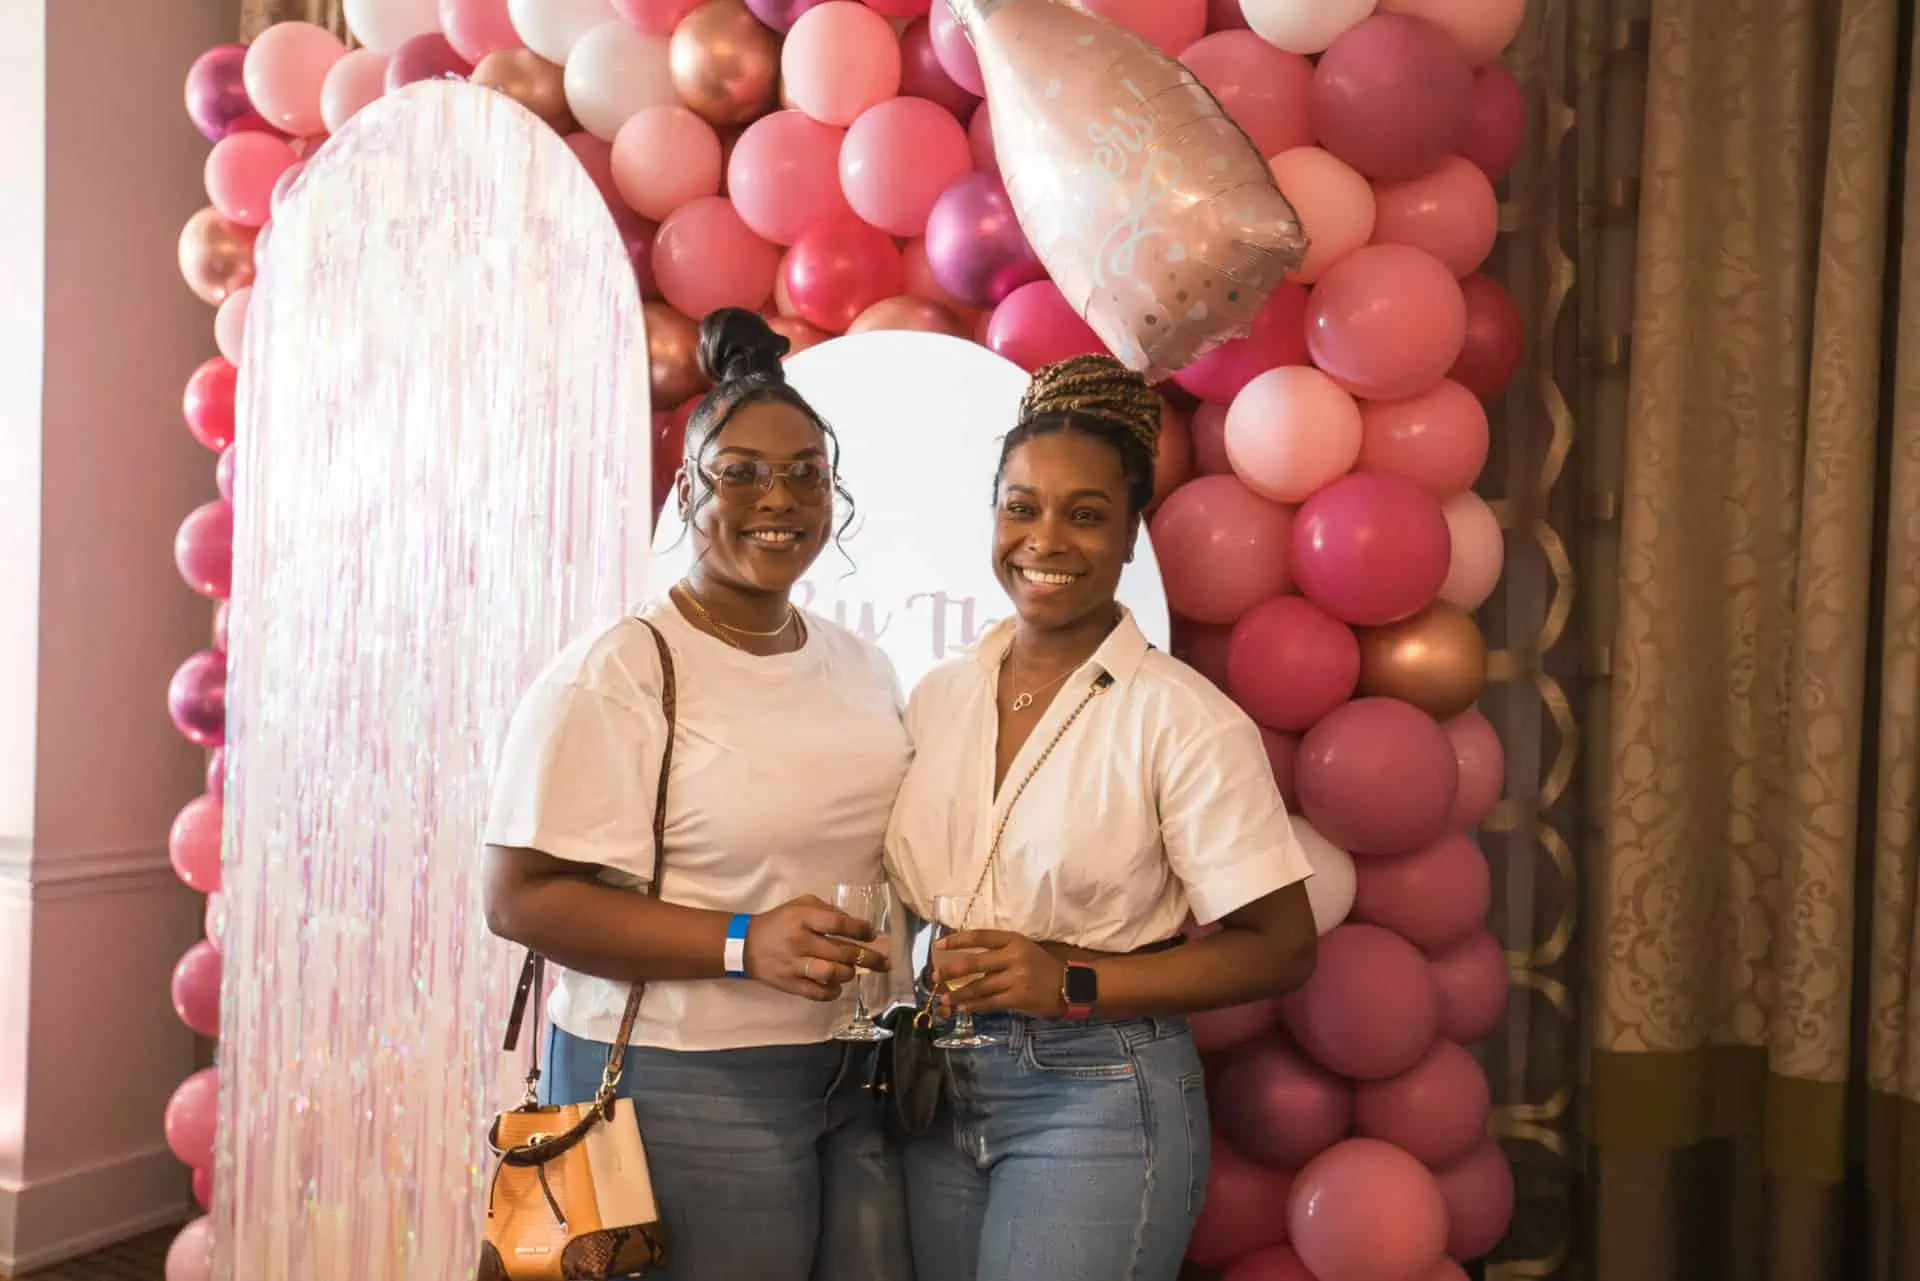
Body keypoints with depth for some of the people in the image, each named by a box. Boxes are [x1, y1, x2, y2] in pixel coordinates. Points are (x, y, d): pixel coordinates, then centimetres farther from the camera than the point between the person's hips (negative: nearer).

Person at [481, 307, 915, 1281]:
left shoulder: (862, 668, 9)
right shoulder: (616, 674, -12)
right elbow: (522, 898, -16)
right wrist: (745, 944, -24)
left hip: (862, 1083, 6)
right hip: (684, 1091, -6)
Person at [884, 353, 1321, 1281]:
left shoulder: (1187, 722, -12)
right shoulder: (936, 697, 4)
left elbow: (1280, 949, -11)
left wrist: (1072, 984, -19)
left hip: (1097, 1099, -5)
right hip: (936, 1094, 5)